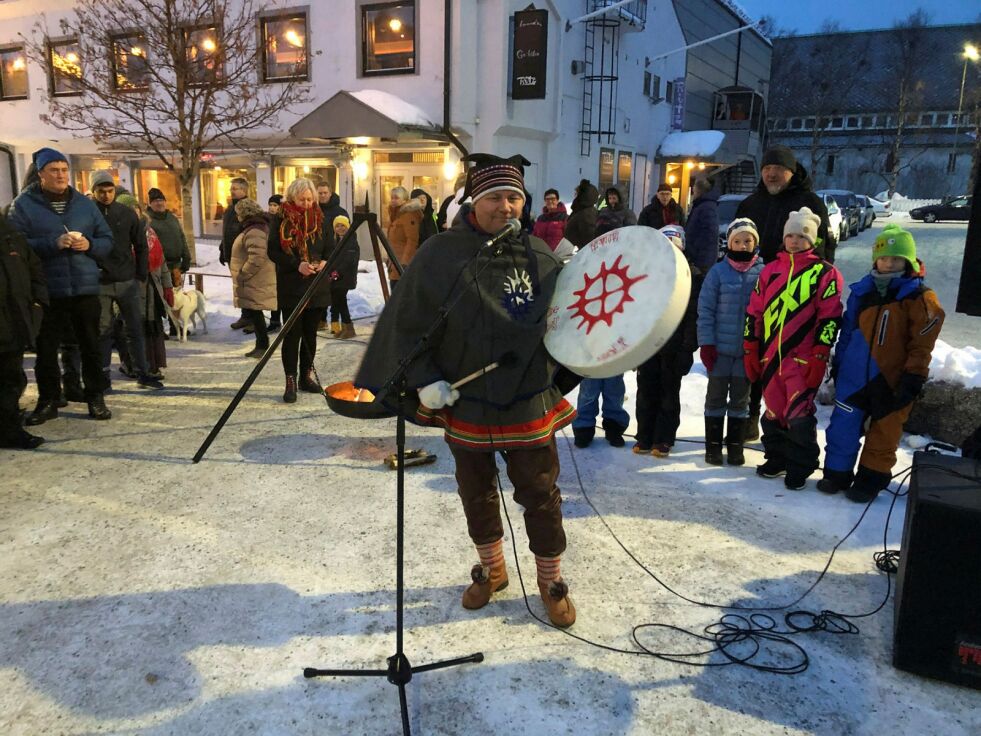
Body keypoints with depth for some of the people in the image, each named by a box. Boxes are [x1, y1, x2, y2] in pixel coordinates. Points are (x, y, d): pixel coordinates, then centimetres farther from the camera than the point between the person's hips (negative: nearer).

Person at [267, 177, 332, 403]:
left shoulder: (320, 218, 7)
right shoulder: (281, 220, -3)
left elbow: (329, 247, 12)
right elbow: (273, 251, -6)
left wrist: (324, 262, -10)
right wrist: (297, 264, -20)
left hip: (317, 285, 3)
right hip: (291, 287, -3)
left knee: (310, 333, 11)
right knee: (292, 334, -2)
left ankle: (307, 376, 23)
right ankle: (291, 381, 4)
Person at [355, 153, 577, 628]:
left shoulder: (541, 256, 0)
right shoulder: (442, 254, -11)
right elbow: (408, 324, -8)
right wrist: (424, 380, -13)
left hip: (531, 406, 1)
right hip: (466, 405, -1)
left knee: (541, 496, 8)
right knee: (477, 494, 17)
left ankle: (551, 581, 30)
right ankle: (491, 569, 42)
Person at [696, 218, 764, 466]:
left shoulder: (763, 273, -1)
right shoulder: (718, 272, -5)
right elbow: (705, 310, -5)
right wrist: (706, 343, -10)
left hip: (748, 349, 1)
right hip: (720, 348, -1)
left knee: (740, 400, 12)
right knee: (716, 398, 9)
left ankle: (735, 447, 23)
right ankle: (713, 446, 20)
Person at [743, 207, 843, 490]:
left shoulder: (825, 274, 0)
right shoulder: (770, 271, 12)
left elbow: (829, 318, -5)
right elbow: (754, 313, 13)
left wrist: (819, 358, -12)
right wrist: (750, 352, 10)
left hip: (803, 359, -4)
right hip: (770, 357, 4)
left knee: (799, 414, -5)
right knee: (773, 413, 12)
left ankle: (800, 468, 11)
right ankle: (777, 459, 29)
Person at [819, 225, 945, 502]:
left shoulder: (920, 298, -8)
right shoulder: (863, 291, 6)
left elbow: (922, 345, -10)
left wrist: (913, 379, -14)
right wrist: (838, 364, 12)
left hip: (891, 381, -4)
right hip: (855, 375, 4)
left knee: (883, 434, 9)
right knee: (842, 427, 8)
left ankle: (871, 479, 24)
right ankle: (837, 474, 22)